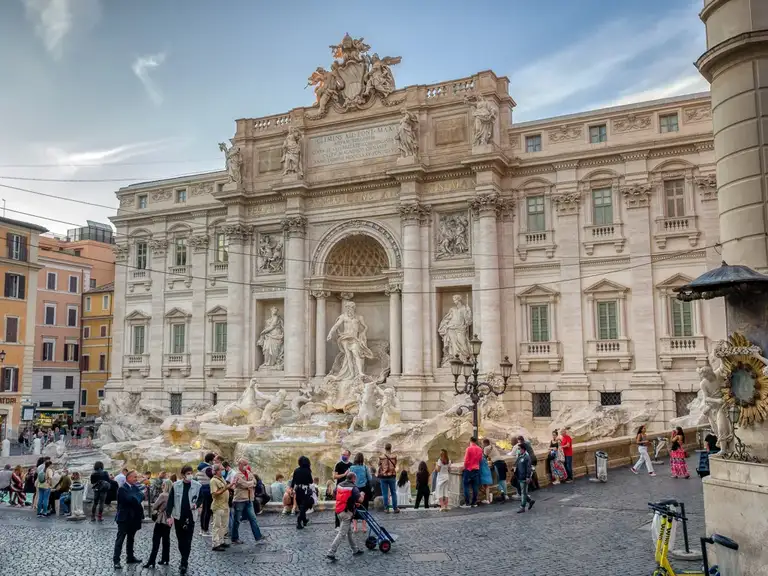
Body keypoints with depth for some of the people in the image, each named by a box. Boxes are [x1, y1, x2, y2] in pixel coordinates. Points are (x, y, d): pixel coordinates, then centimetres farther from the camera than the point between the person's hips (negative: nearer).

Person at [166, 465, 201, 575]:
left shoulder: (197, 485, -6)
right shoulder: (176, 485, -6)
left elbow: (201, 498, 7)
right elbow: (170, 501, -3)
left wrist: (196, 505, -13)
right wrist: (169, 516, -8)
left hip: (190, 517, -1)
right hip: (178, 517, 1)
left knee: (187, 541, -2)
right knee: (180, 541, 13)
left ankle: (184, 564, 3)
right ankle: (184, 560, 31)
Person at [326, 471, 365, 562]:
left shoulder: (339, 485, 9)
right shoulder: (353, 488, -11)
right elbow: (360, 500, -17)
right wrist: (362, 494, 7)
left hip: (339, 511, 8)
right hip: (347, 512, -8)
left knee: (349, 532, 20)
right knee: (342, 534, -6)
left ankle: (355, 550, 30)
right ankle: (331, 553, -10)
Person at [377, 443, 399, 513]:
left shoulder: (381, 457, -8)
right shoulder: (394, 457, -6)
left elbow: (379, 468, 1)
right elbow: (395, 466, 4)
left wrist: (378, 476, 15)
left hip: (383, 477, 0)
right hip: (392, 476, 0)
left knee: (385, 494, 6)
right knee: (393, 493, 9)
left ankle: (386, 508, 8)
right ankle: (395, 508, 10)